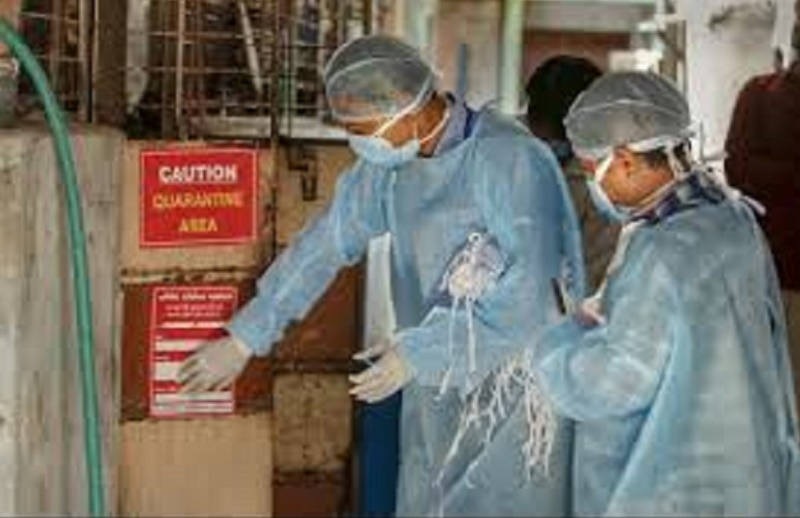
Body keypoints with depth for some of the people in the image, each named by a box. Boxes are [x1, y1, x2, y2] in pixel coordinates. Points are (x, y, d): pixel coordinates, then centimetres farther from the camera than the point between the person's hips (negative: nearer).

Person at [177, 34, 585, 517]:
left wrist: (418, 352, -23)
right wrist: (244, 339, 13)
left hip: (515, 389, -6)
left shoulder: (510, 158, -21)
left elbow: (532, 289, -25)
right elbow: (327, 243, 10)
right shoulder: (390, 160, 0)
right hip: (435, 392, 6)